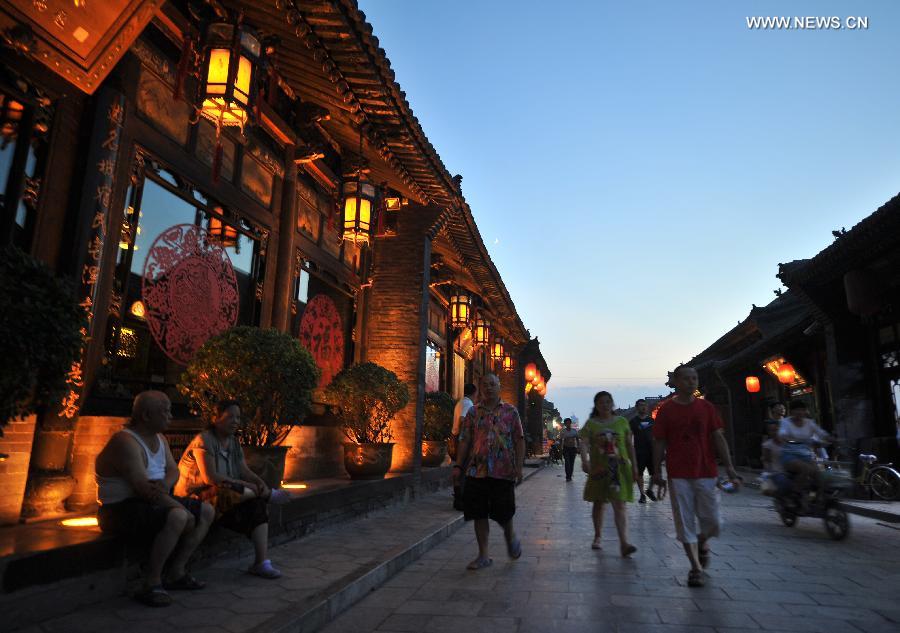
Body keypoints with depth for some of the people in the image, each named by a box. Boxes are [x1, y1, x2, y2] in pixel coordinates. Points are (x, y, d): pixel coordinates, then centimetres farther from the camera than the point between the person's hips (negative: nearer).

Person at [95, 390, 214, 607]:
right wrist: (185, 512, -26)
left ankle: (176, 573, 7)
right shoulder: (126, 442, -22)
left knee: (206, 512, 4)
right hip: (121, 509, -10)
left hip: (151, 502, 10)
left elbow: (173, 470, 7)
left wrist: (165, 484, -19)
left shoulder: (159, 439, 9)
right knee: (178, 517, -34)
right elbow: (143, 487, -28)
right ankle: (151, 584, -19)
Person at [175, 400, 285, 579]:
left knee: (258, 504, -20)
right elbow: (211, 477, -22)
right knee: (227, 492, -38)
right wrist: (245, 485, -22)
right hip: (196, 497, -7)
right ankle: (268, 494, -10)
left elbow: (245, 471, 9)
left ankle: (261, 562, -22)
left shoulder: (233, 442, 12)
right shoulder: (204, 440, -13)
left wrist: (260, 482, -13)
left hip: (226, 495, 7)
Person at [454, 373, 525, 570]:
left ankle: (510, 536, 36)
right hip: (476, 471, 2)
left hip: (503, 471, -2)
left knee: (503, 512, 3)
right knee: (479, 514, 5)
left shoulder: (510, 411, 4)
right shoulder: (473, 412, 8)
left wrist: (519, 466, -7)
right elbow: (464, 441, 8)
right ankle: (483, 555, 18)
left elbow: (519, 440, 2)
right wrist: (458, 466, 1)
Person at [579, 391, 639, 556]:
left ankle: (624, 543, -14)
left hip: (619, 468, 0)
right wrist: (584, 460, -26)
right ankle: (597, 537, 30)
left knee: (619, 505, -8)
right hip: (598, 468, 0)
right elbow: (584, 444, -9)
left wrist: (634, 466, 9)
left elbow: (630, 445, 11)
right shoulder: (591, 423, 1)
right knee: (598, 504, 13)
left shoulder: (622, 422, 6)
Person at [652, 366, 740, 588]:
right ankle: (696, 568, 13)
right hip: (678, 475, -1)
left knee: (713, 523, 4)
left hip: (706, 473, 2)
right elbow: (659, 443, 2)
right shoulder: (666, 410, 0)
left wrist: (729, 468, -5)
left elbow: (718, 438, 3)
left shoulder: (707, 407, 5)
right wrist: (657, 471, 0)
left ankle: (702, 542, 37)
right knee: (685, 522, 1)